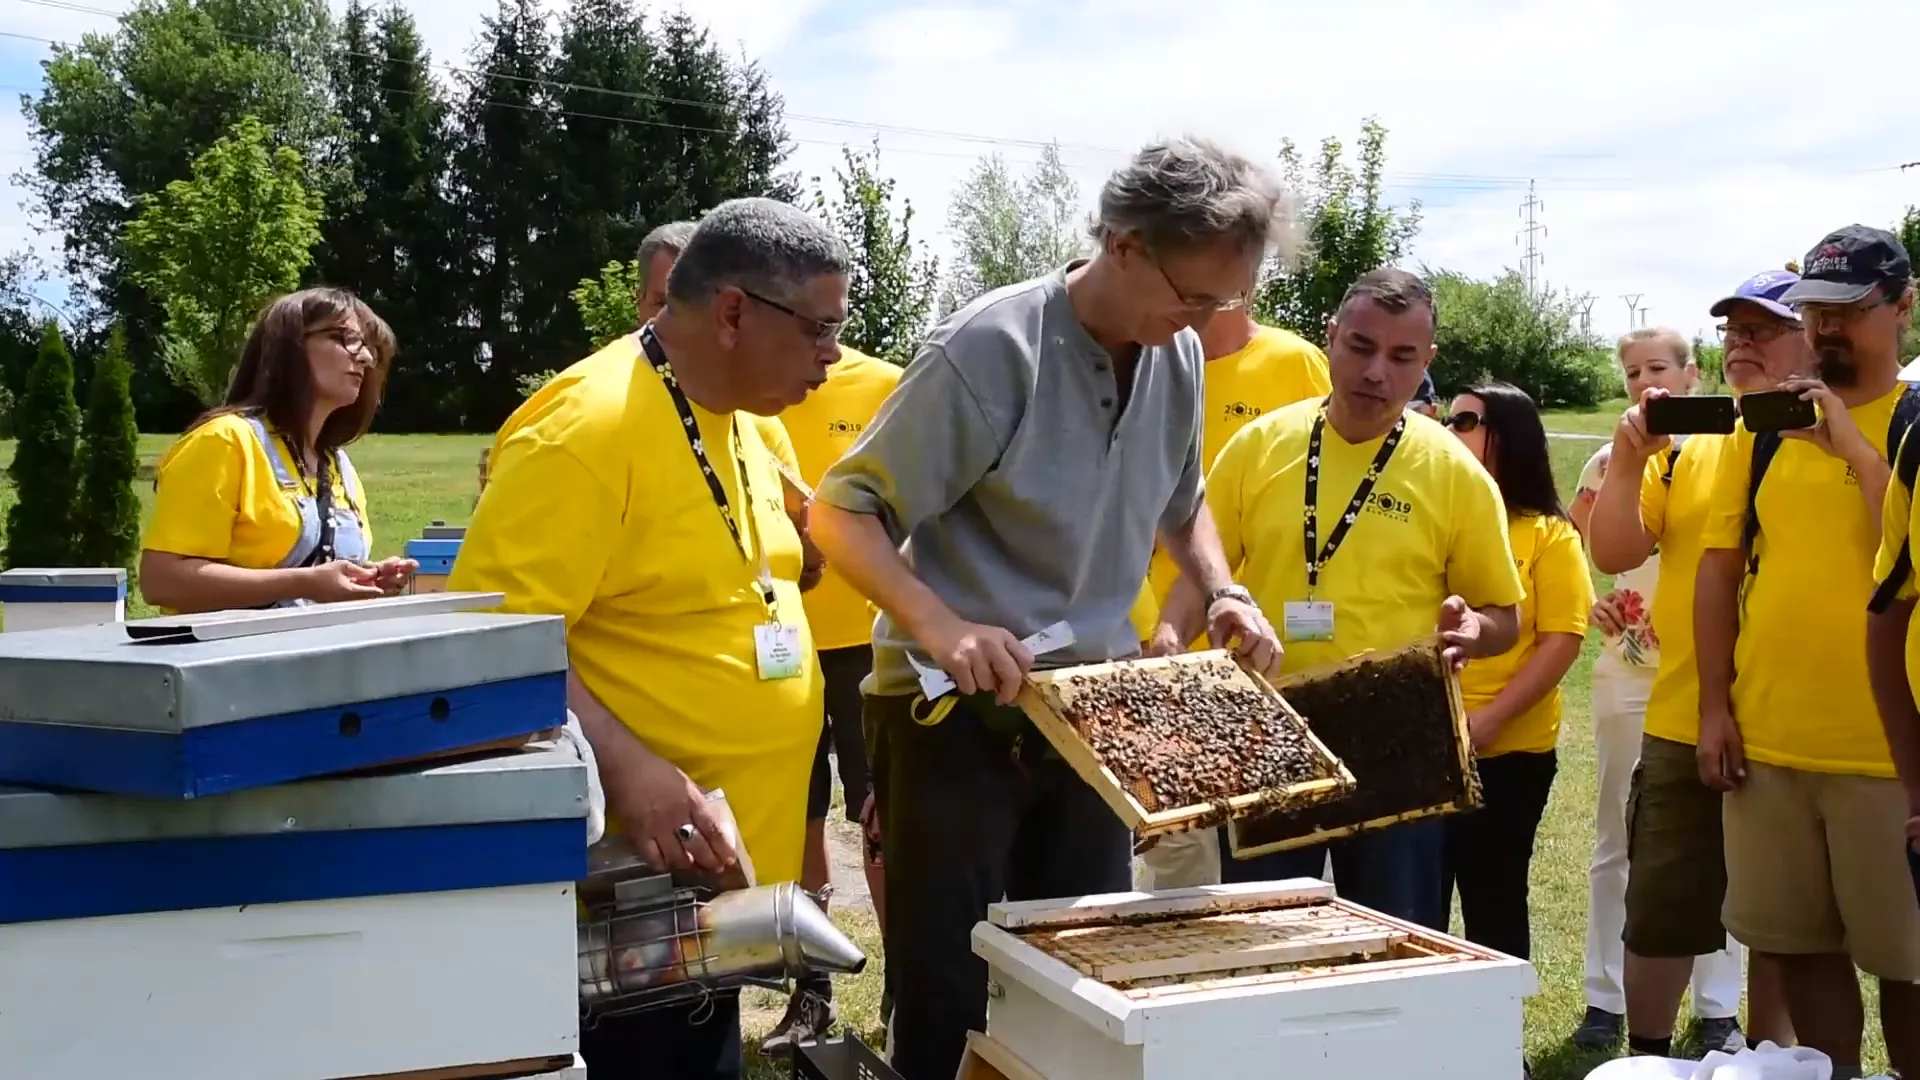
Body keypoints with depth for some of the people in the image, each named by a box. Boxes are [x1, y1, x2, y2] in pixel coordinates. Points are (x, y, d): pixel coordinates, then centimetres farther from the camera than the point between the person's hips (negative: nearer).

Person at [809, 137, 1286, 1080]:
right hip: (958, 714, -6)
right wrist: (938, 626, -34)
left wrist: (1221, 592, 1)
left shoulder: (1178, 359, 1)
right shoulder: (993, 348, -20)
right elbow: (842, 512, -18)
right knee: (950, 999, 2)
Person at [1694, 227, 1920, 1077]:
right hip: (1767, 742, 4)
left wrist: (1852, 442, -17)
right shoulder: (1764, 426, 8)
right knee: (1801, 945, 14)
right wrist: (1715, 705, 3)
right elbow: (1720, 567, 9)